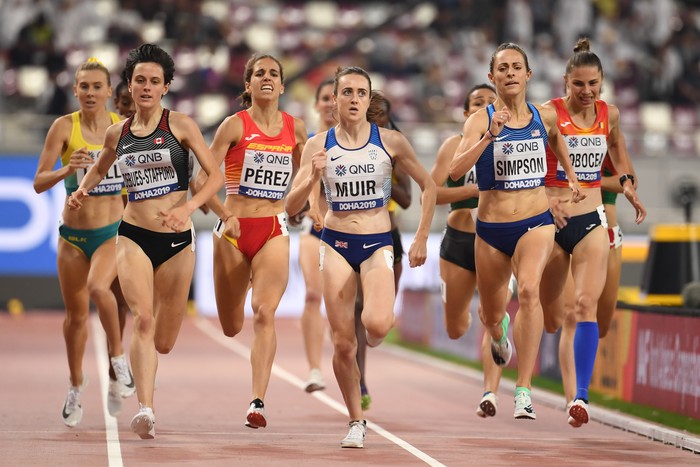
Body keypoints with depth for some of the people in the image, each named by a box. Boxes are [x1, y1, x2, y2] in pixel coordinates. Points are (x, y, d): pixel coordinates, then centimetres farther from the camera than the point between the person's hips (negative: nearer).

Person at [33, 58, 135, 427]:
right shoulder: (64, 127, -6)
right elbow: (38, 182, -11)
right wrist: (66, 170, -29)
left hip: (114, 231, -1)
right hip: (73, 234, 1)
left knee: (98, 287, -30)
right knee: (76, 314, 11)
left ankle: (118, 359, -8)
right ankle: (76, 386, 33)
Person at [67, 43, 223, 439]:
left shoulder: (180, 125, -2)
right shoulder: (117, 134, 7)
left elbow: (216, 176, -5)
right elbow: (99, 169, 28)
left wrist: (188, 206, -21)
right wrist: (83, 190, 7)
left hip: (177, 240, -1)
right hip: (134, 236, 1)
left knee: (164, 342, 8)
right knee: (143, 318, -23)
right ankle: (145, 409, -29)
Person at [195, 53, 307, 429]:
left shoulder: (295, 129, 7)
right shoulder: (235, 125, -3)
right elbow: (203, 180, -8)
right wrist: (224, 216, -20)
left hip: (274, 231, 1)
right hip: (233, 230, -1)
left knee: (264, 313, -20)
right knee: (231, 328, 6)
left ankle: (257, 402, -23)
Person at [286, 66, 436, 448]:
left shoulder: (390, 141, -4)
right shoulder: (319, 145, -2)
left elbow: (428, 186, 8)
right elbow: (291, 207, -4)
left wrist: (421, 239, 2)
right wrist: (313, 178, -23)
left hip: (378, 244, -1)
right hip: (336, 244, 1)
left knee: (377, 324, -26)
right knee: (342, 343, -1)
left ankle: (377, 327, 14)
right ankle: (356, 422, 16)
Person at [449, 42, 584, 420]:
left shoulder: (545, 117, 1)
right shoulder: (480, 120, -9)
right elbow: (456, 170, -24)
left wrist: (571, 176, 26)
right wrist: (490, 136, -34)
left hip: (536, 223, 0)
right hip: (491, 229, 0)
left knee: (529, 290, -30)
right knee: (491, 317, 17)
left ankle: (523, 391, -30)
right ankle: (501, 334, 59)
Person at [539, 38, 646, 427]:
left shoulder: (609, 114, 5)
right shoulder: (549, 114, -9)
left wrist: (627, 183, 19)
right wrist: (545, 198, -25)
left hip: (592, 222, 2)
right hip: (552, 223, -2)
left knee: (585, 305, -16)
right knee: (553, 318, 8)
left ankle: (579, 396, -21)